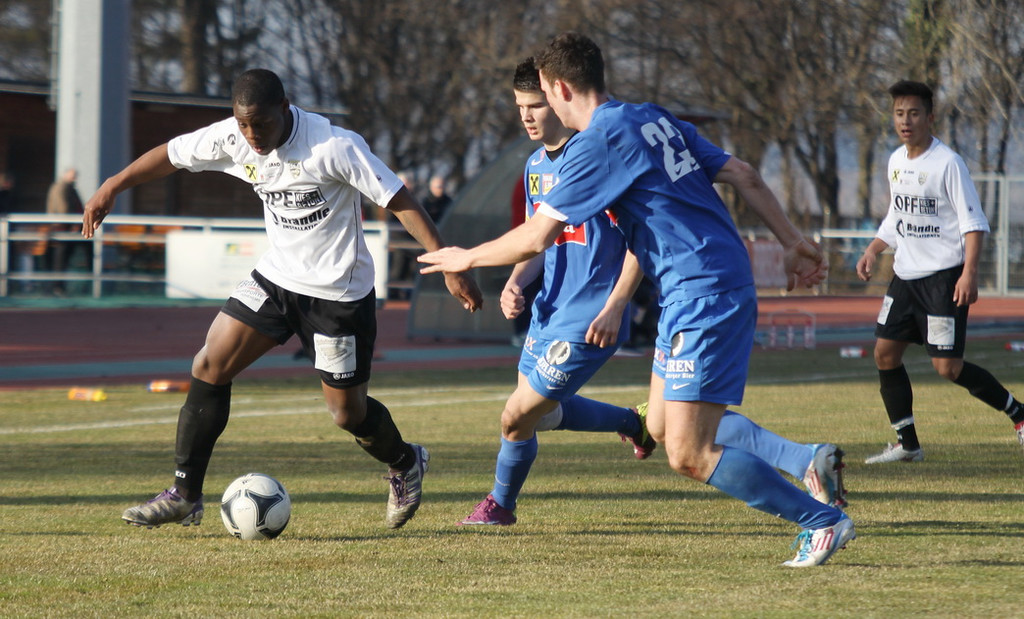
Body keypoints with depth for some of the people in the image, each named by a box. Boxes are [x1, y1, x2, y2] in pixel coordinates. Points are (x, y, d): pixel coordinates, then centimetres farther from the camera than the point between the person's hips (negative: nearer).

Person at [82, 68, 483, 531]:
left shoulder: (335, 147, -25)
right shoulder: (233, 138, -8)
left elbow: (400, 202, -21)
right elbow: (171, 154, 9)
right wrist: (112, 188, 16)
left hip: (338, 293, -5)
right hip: (276, 278, 5)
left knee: (346, 412, 3)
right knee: (209, 366, -7)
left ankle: (405, 466, 36)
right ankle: (185, 496, 1)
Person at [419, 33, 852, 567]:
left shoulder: (595, 144, -11)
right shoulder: (655, 119, 15)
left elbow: (535, 238, -12)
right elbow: (743, 175, 15)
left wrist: (468, 258, 4)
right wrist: (793, 243, 18)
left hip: (703, 297, -9)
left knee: (688, 457, -9)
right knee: (660, 429, 15)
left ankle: (823, 521, -6)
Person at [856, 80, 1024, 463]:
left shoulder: (947, 163, -13)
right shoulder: (896, 161, 9)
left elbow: (973, 222, -14)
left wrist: (969, 273, -23)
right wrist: (872, 252, 11)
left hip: (944, 276, -8)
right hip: (906, 274, 8)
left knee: (947, 366, -11)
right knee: (885, 354, 5)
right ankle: (907, 445, 14)